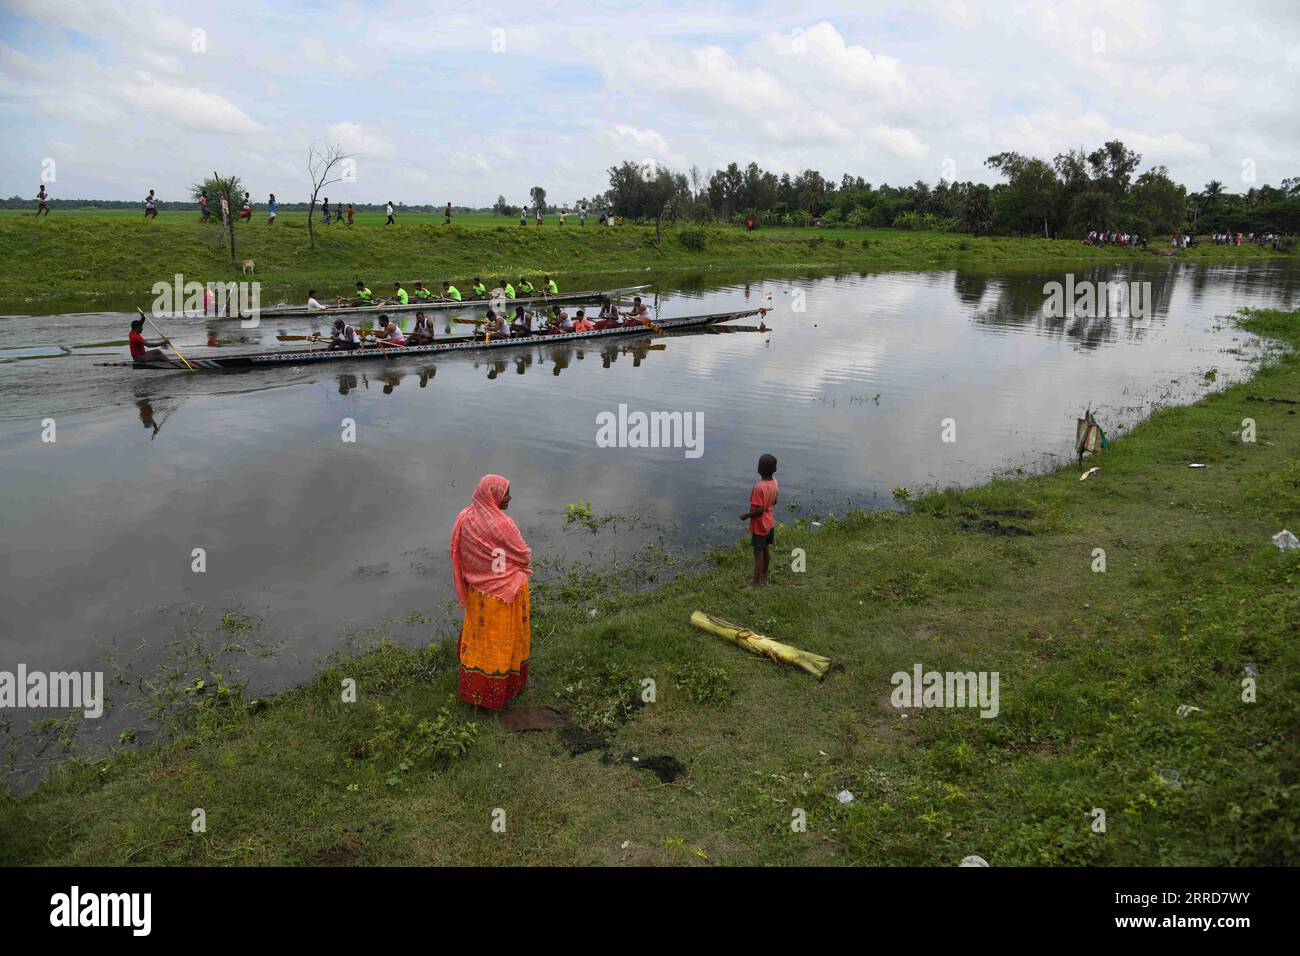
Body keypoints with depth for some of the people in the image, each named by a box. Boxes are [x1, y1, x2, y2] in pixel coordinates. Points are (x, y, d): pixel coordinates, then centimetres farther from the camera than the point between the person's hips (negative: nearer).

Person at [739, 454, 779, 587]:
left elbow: (759, 510, -26)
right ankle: (764, 577, 35)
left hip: (759, 525, -8)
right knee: (766, 550, 21)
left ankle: (756, 582, 13)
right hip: (769, 523, 8)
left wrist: (746, 515, -13)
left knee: (758, 554, 3)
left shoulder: (759, 487, -29)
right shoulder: (774, 482, -4)